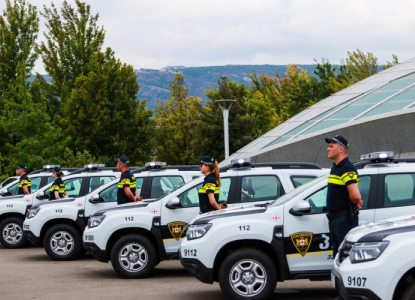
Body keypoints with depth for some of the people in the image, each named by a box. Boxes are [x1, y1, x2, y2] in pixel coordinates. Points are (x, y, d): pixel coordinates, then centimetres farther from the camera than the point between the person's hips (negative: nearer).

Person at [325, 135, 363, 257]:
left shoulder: (347, 169, -17)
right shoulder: (334, 168, 15)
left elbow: (355, 196, -27)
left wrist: (355, 204, -5)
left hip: (345, 219, -10)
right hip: (334, 218, 10)